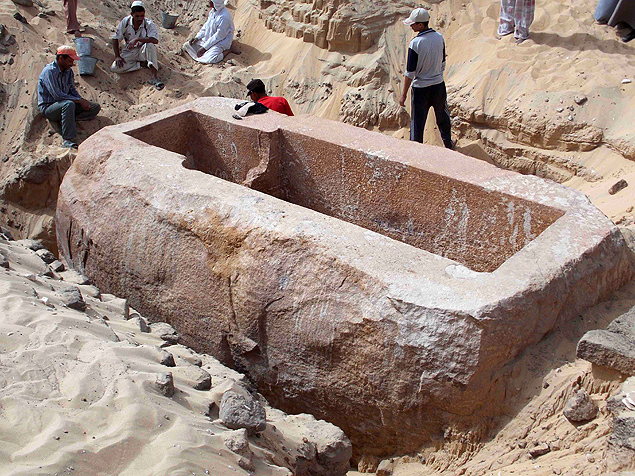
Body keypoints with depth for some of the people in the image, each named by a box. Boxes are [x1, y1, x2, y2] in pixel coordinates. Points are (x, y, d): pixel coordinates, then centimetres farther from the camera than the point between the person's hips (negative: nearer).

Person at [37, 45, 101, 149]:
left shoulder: (68, 71, 8)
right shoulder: (49, 71, -17)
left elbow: (72, 90, 10)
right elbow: (57, 95, -25)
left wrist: (82, 100, -11)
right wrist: (79, 100, -24)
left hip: (64, 105, 8)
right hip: (48, 108, -8)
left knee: (95, 107, -4)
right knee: (69, 104, -41)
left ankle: (66, 120, -19)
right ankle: (68, 140, -43)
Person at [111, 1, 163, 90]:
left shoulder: (149, 24, -18)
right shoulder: (125, 22, -11)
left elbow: (155, 40, -35)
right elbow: (115, 38, -1)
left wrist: (137, 39, -38)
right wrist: (117, 56, -10)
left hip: (143, 51, -3)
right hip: (130, 52, 3)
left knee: (150, 45, -39)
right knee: (114, 68, -22)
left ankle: (155, 77, -40)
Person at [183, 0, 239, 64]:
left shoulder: (224, 16, -27)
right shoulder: (212, 11, 0)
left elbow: (219, 36, -25)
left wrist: (204, 47, -22)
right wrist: (197, 37, 0)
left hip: (220, 42, -9)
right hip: (208, 39, 9)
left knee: (209, 59, -33)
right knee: (186, 45, 5)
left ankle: (229, 49, -10)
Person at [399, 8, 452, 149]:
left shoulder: (416, 43, -21)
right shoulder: (439, 38, -3)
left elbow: (410, 72, -17)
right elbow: (443, 63, 9)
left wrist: (404, 94, -10)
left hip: (421, 89, -5)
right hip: (439, 85, 5)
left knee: (417, 122, 6)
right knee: (443, 118, 23)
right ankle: (448, 144, 41)